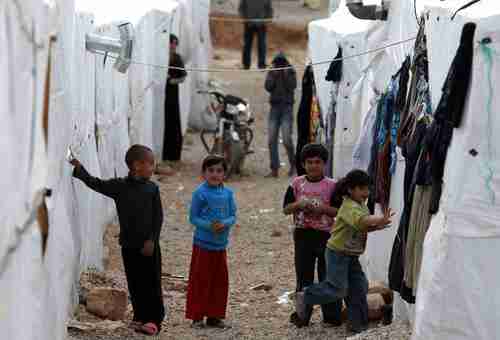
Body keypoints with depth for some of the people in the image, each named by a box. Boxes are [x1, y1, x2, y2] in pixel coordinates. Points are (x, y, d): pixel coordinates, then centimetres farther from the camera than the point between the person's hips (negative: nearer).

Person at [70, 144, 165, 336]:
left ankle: (154, 319, 8)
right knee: (135, 284, 8)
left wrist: (152, 240, -11)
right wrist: (79, 169, -15)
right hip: (129, 244, 1)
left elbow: (158, 217, -3)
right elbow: (96, 184, -4)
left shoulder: (152, 189, -2)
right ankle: (140, 317, 19)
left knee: (152, 283, 1)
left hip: (149, 245, -1)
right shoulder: (119, 187, -1)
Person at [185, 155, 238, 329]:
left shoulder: (228, 193, 3)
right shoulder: (200, 193, -9)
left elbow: (233, 216, 3)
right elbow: (193, 217, -7)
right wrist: (209, 225, -21)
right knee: (200, 281, 0)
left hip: (220, 244, 4)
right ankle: (197, 316, 8)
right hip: (203, 243, -4)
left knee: (220, 281, 9)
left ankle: (214, 316, 20)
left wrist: (224, 224, -18)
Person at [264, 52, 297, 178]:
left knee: (286, 139, -13)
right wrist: (274, 75, -9)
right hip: (274, 107, 3)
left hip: (287, 107, -3)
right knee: (272, 140, -2)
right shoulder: (271, 73, 11)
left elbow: (292, 86, -10)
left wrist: (286, 75, -14)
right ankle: (274, 169, 3)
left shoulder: (291, 72, 4)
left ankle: (293, 164, 9)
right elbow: (268, 87, -2)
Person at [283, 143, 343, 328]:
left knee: (328, 276, 1)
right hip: (303, 234, 2)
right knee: (303, 275, 10)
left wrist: (324, 208, -19)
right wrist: (299, 204, -14)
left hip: (325, 234, -2)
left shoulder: (331, 186, -2)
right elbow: (286, 208, 3)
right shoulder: (297, 184, 4)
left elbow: (339, 210, -4)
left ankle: (332, 315, 8)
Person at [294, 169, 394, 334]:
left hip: (352, 255, 9)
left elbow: (364, 228, 11)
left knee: (359, 287, 5)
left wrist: (377, 226, -7)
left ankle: (358, 323, 14)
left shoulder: (362, 205, 9)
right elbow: (361, 221, -41)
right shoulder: (350, 207, -22)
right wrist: (381, 218, -49)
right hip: (337, 253, -9)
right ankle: (305, 298, 13)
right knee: (338, 289, -7)